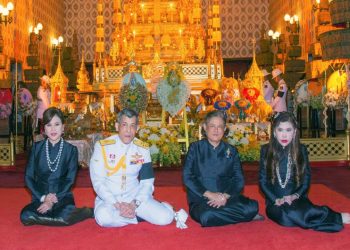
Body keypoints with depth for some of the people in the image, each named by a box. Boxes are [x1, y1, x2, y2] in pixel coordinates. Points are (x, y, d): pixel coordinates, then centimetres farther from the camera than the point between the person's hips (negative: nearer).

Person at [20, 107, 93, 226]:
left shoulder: (71, 149, 1)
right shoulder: (37, 147, 5)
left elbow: (70, 179, -3)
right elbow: (29, 177, 4)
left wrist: (53, 201, -14)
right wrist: (43, 197, -10)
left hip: (62, 196, -2)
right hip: (40, 196, 2)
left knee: (64, 217, -33)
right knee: (26, 217, -29)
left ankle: (89, 212, -6)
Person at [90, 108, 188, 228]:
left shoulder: (143, 149, 0)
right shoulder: (102, 146, -8)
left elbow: (147, 182, 0)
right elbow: (98, 182, -9)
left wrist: (134, 204, -15)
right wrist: (117, 205, -19)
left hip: (135, 197, 1)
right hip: (109, 199, -1)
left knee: (164, 217, -22)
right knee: (104, 218, -35)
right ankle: (142, 215, -10)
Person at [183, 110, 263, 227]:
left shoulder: (231, 151, 11)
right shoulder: (195, 148, 5)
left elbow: (239, 180, 5)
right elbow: (187, 177, -3)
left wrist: (225, 196, -14)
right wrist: (209, 194, -14)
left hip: (227, 198, 1)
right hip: (201, 199, 0)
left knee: (252, 207, -26)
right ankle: (245, 216, -13)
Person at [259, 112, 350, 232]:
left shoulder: (301, 150, 5)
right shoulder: (266, 150, 2)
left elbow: (306, 180, 5)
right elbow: (263, 181, 1)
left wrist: (295, 196, -13)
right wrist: (276, 200, -13)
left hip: (296, 199, 0)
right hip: (275, 202, 0)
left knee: (298, 213, -36)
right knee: (286, 216, -35)